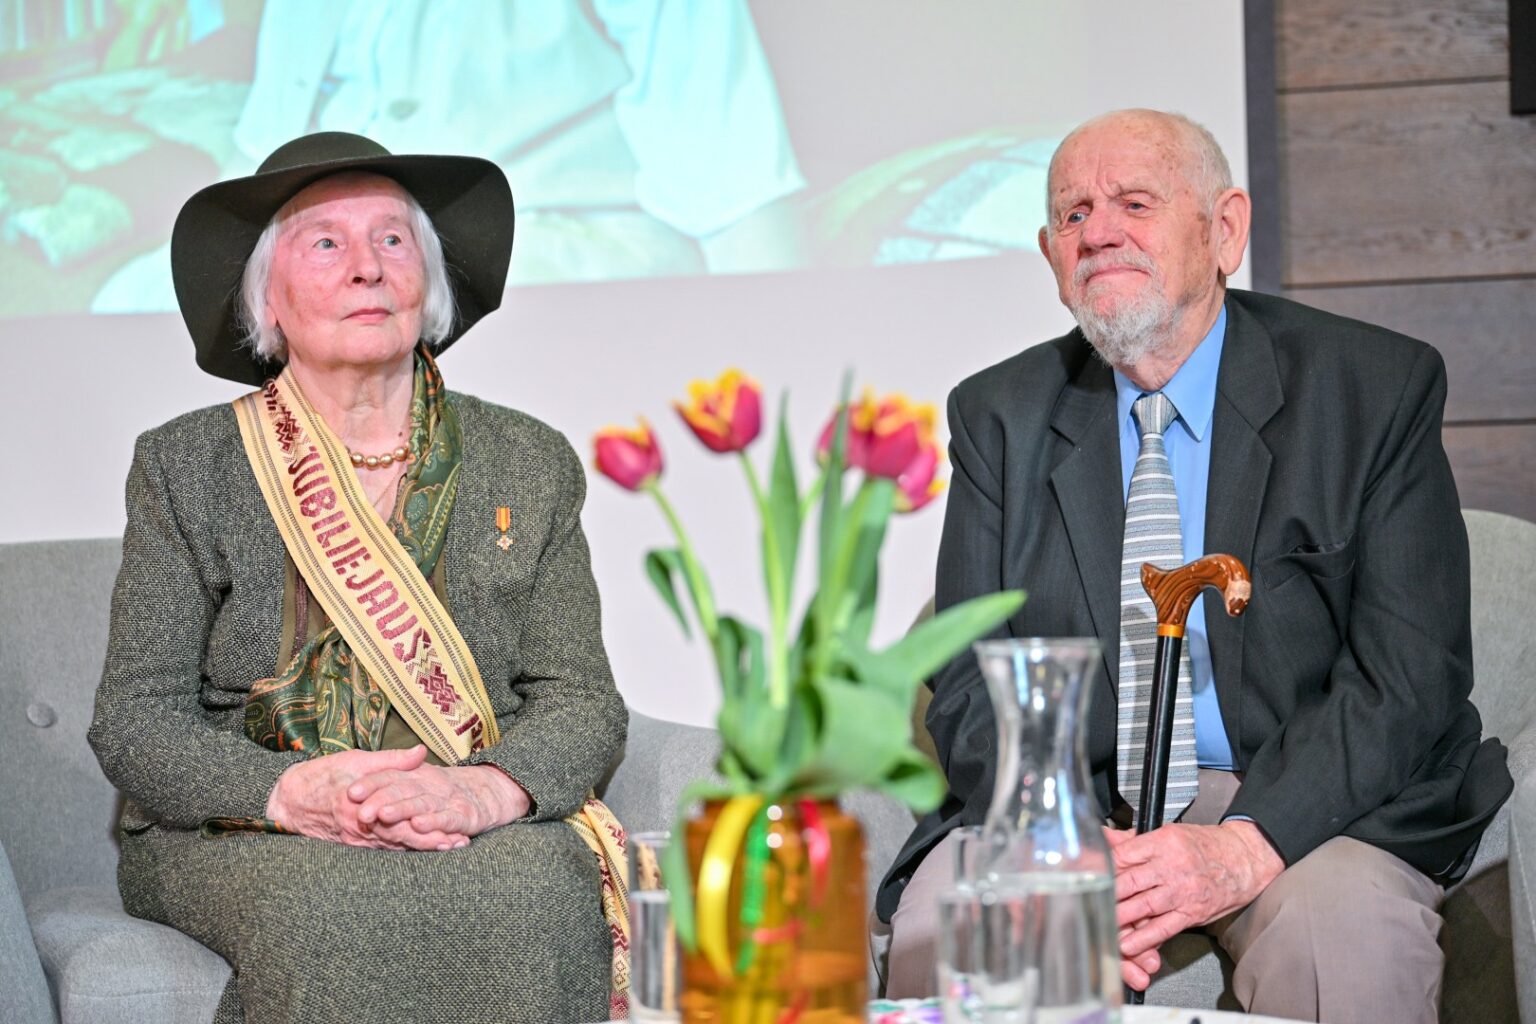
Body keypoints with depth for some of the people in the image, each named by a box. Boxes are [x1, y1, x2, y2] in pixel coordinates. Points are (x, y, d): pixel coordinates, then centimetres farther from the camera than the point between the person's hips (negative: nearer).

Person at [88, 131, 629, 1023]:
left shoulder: (532, 466, 11)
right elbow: (136, 723, 0)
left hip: (484, 832, 2)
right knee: (330, 910, -36)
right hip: (234, 837, -1)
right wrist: (291, 793, -22)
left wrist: (486, 790, -20)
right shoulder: (183, 467, 7)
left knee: (540, 892, -33)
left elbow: (583, 703, 5)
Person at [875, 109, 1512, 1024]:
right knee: (939, 925, -26)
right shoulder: (999, 417, 7)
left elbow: (1410, 675, -10)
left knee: (1341, 933, -34)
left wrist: (1245, 849, -25)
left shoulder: (1381, 387, -3)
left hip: (1311, 801, -2)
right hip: (1067, 800, 3)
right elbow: (971, 683, 1)